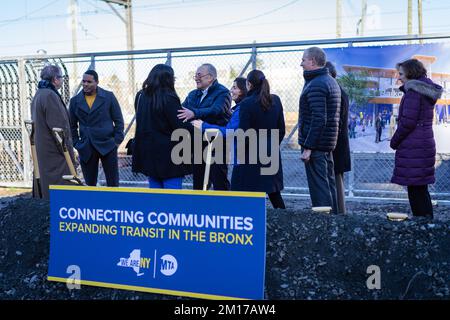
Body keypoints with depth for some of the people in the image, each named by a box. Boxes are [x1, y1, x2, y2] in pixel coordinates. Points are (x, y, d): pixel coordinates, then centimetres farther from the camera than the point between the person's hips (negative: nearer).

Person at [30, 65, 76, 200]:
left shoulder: (38, 95, 15)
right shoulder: (50, 95, -16)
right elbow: (59, 128, -19)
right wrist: (69, 153, -13)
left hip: (40, 151, 10)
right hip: (54, 152, -10)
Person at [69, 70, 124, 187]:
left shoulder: (108, 97, 1)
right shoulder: (75, 101, 7)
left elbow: (118, 120, 3)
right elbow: (72, 125, 13)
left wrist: (117, 140, -4)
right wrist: (76, 143, 4)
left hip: (107, 145, -2)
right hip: (86, 149, 2)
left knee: (113, 182, 3)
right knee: (89, 183, 8)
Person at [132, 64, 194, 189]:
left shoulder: (141, 96, 7)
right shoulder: (169, 98, -15)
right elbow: (180, 126, -17)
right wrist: (194, 127, -1)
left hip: (148, 152, 7)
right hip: (169, 154, -7)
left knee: (155, 188, 15)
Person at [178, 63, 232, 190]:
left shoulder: (222, 92, -6)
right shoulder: (193, 95, 18)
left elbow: (216, 110, -24)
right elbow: (181, 111, 7)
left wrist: (194, 113, -37)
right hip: (198, 145, 7)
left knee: (219, 182, -3)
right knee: (198, 183, 13)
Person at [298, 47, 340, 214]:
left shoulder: (316, 85, -14)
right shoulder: (331, 81, 18)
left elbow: (318, 120, -22)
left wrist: (308, 147, -21)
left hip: (315, 144, -10)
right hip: (328, 144, 10)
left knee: (318, 187, -6)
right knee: (329, 184, 14)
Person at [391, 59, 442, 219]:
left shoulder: (413, 91, -13)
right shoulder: (428, 91, 16)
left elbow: (408, 121, -19)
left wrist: (394, 141, -6)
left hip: (413, 148, -10)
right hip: (426, 144, 10)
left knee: (415, 190, -5)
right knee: (421, 189, 15)